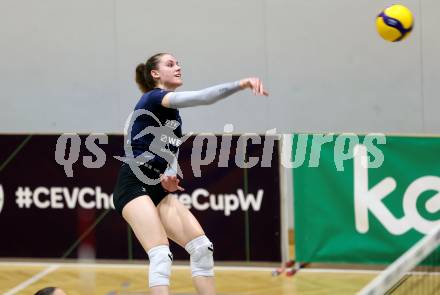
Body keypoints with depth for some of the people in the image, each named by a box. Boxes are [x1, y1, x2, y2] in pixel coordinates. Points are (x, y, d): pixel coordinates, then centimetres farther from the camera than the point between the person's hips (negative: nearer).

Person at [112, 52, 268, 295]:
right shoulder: (152, 98, -8)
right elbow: (199, 98, -25)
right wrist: (240, 84, -35)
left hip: (157, 189, 9)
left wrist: (169, 176, -4)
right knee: (161, 255, -22)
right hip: (133, 186, -9)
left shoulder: (173, 116, 19)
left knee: (201, 246, -1)